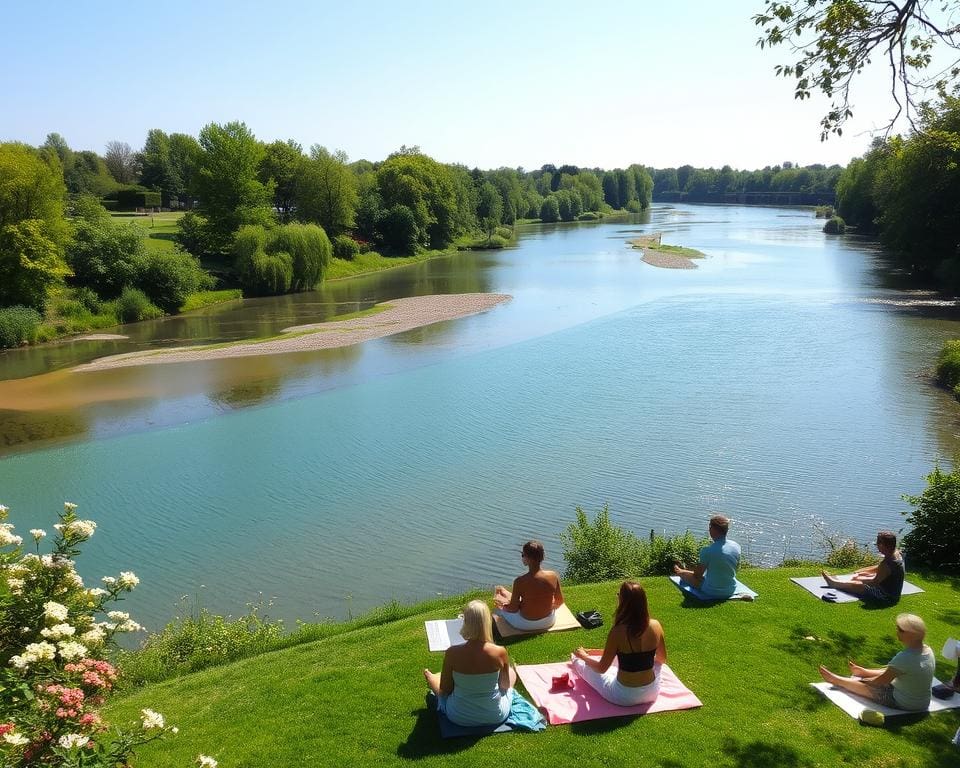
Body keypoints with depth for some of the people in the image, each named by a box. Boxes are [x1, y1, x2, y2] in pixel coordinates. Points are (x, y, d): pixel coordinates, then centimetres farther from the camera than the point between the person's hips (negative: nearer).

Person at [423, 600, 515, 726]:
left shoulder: (452, 653, -25)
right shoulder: (500, 652, -23)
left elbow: (445, 689, -10)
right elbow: (505, 686, -5)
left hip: (460, 717, 0)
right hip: (496, 717, 0)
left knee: (428, 674, 26)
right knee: (511, 671, 30)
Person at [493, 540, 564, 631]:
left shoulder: (520, 582, -29)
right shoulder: (553, 576, -19)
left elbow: (513, 609, -16)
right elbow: (559, 601, -3)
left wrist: (503, 606, 6)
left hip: (525, 625, -3)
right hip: (549, 621, 3)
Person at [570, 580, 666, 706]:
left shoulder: (618, 631, -22)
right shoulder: (655, 626, -11)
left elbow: (602, 668, -11)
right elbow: (662, 659, 7)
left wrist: (584, 656, 8)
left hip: (624, 697, -4)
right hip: (651, 692, 4)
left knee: (584, 665, 18)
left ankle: (577, 660, 54)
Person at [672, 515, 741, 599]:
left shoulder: (708, 550, -25)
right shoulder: (736, 546, -9)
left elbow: (698, 574, -12)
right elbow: (737, 567, 9)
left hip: (712, 592, -5)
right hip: (731, 590, 6)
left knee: (685, 573, 18)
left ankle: (679, 572, 54)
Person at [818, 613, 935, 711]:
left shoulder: (904, 658, -31)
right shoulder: (927, 650, -6)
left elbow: (880, 681, -18)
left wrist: (862, 679, 1)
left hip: (903, 704, -7)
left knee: (863, 685, 9)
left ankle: (835, 680, 33)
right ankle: (862, 672, 54)